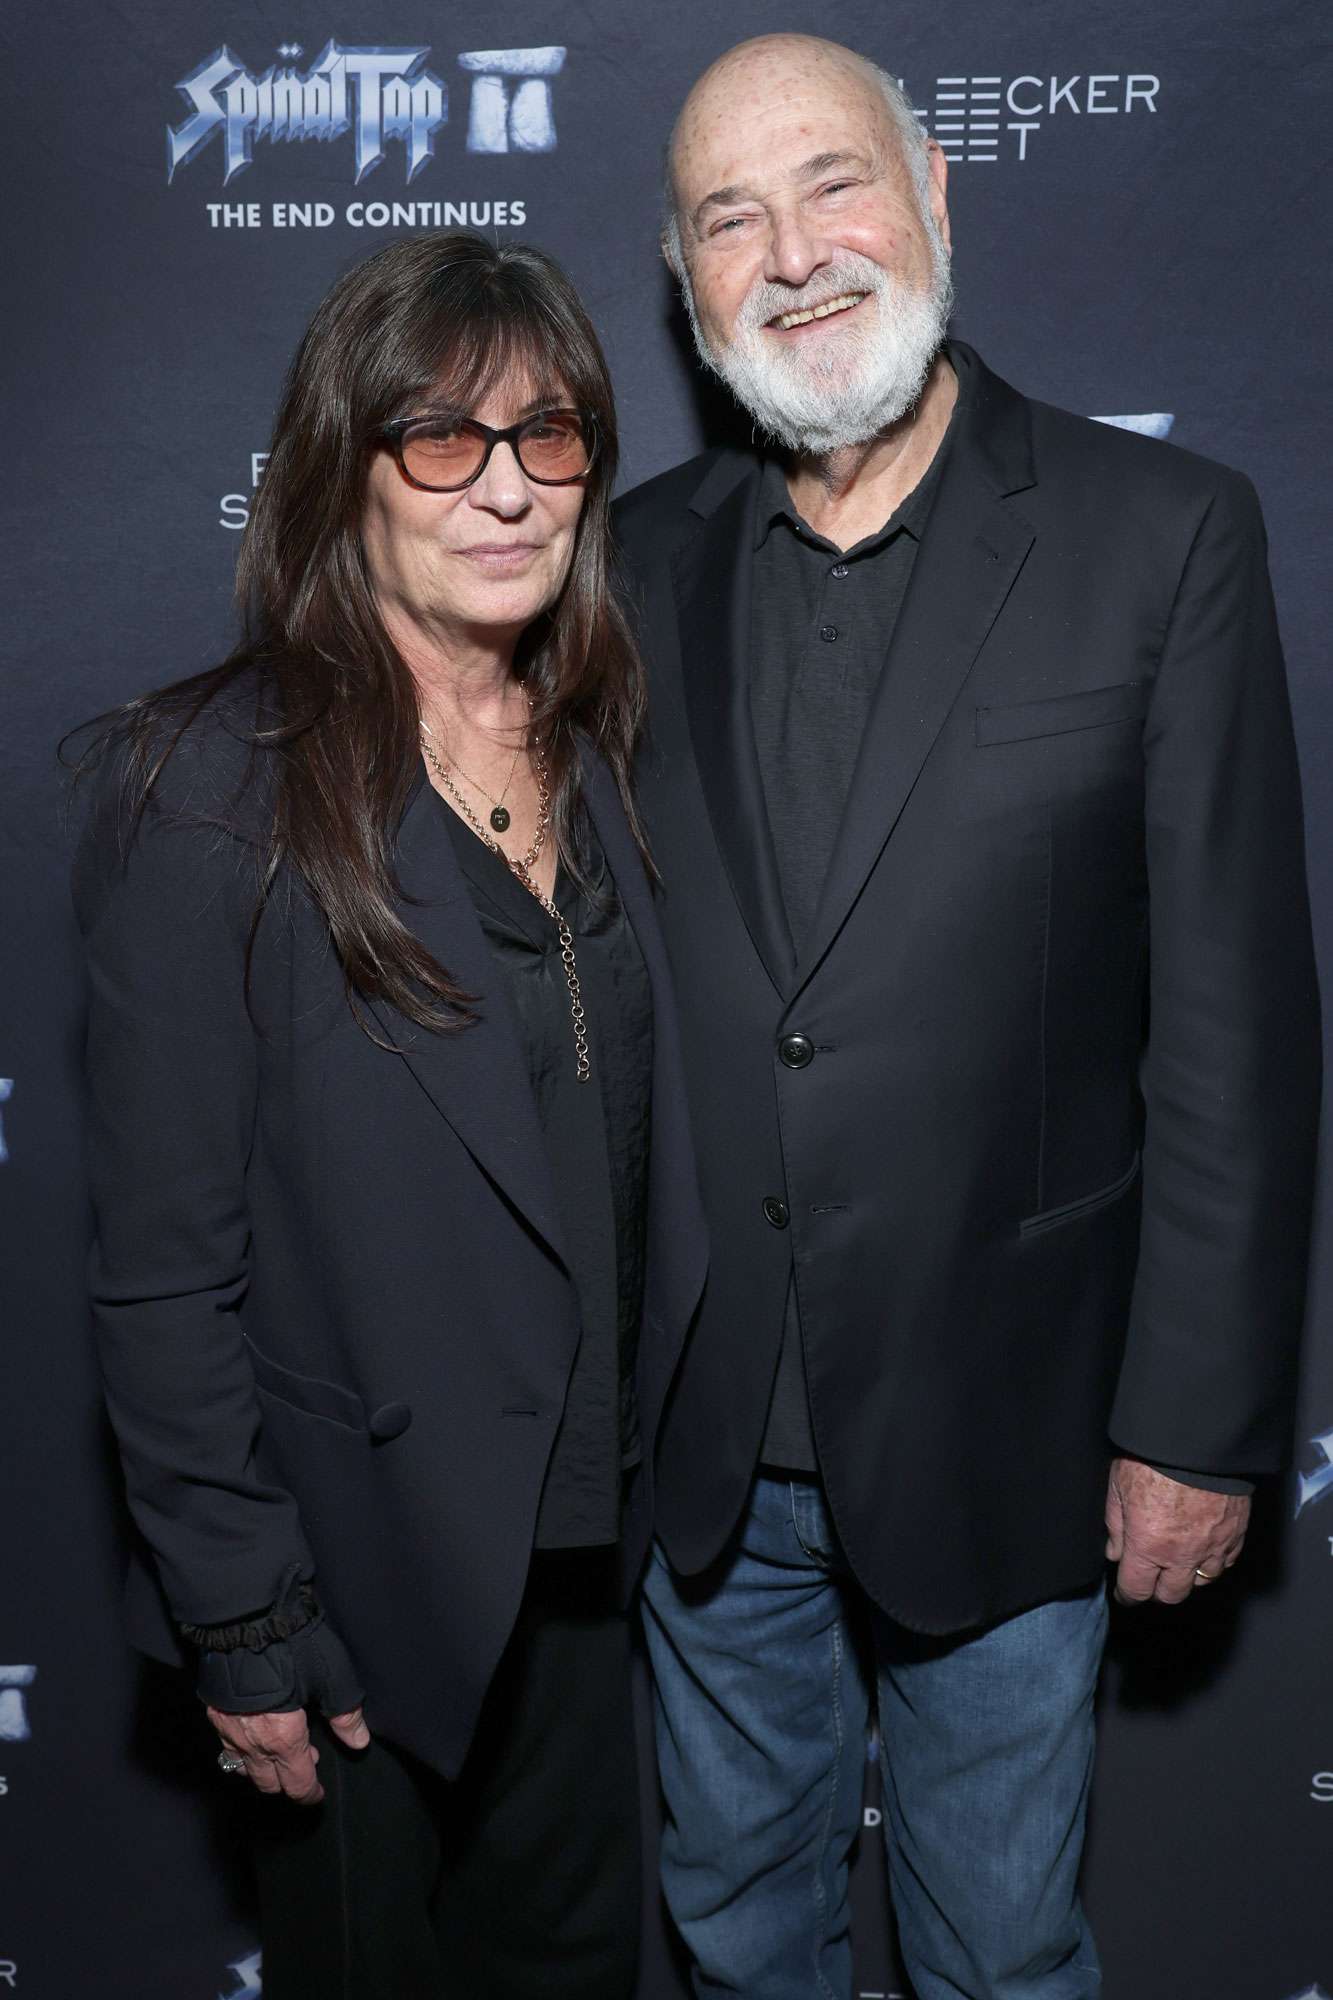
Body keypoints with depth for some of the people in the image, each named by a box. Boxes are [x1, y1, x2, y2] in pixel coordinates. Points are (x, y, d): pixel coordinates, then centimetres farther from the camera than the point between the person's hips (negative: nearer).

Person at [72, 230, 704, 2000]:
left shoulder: (591, 756, 2)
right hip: (366, 1572, -5)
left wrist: (645, 1484, 6)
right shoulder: (210, 787, -18)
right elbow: (164, 1266, -16)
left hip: (584, 1543, 5)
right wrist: (245, 1627, -13)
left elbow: (629, 1168, 6)